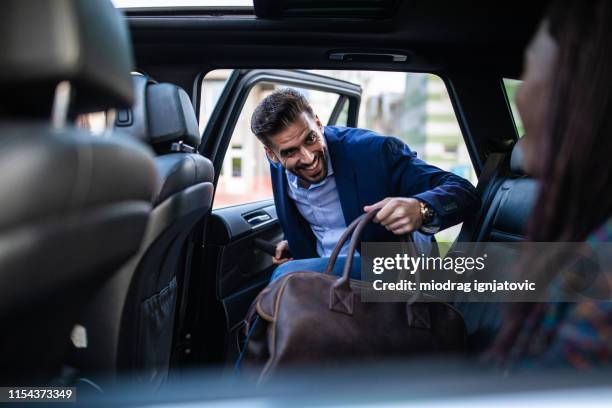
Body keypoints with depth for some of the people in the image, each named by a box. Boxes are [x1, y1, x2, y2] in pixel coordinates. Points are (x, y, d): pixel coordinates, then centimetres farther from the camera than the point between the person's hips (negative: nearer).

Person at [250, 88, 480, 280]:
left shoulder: (374, 151, -23)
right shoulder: (278, 166, -5)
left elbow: (465, 193, -24)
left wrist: (422, 210, -43)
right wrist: (295, 241, 4)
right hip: (323, 275, 6)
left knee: (287, 275, -27)